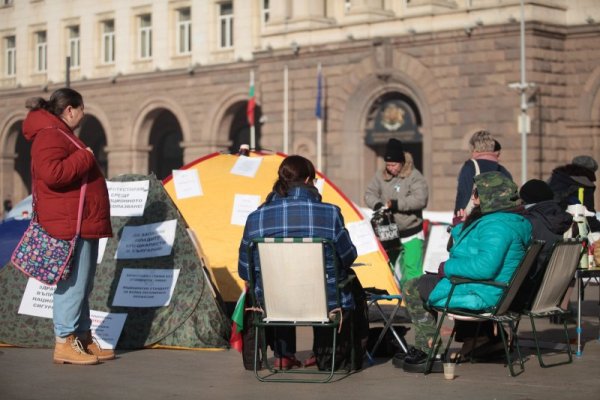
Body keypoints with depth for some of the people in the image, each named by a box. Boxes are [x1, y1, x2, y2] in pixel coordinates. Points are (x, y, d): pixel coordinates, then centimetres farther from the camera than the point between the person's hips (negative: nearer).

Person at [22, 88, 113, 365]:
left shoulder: (61, 134, 22)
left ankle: (84, 339, 21)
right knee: (72, 284, -10)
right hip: (69, 225, -11)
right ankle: (64, 344, -6)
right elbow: (51, 173, -28)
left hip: (83, 224, 11)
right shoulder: (50, 135, -12)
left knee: (82, 285, 14)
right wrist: (84, 158, -19)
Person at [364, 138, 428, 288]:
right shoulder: (380, 176, 4)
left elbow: (420, 199, -23)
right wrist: (378, 205, -17)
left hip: (411, 233, -5)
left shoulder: (414, 176, -12)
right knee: (391, 267, 13)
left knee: (411, 270, -10)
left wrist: (396, 204, -24)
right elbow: (369, 194, 5)